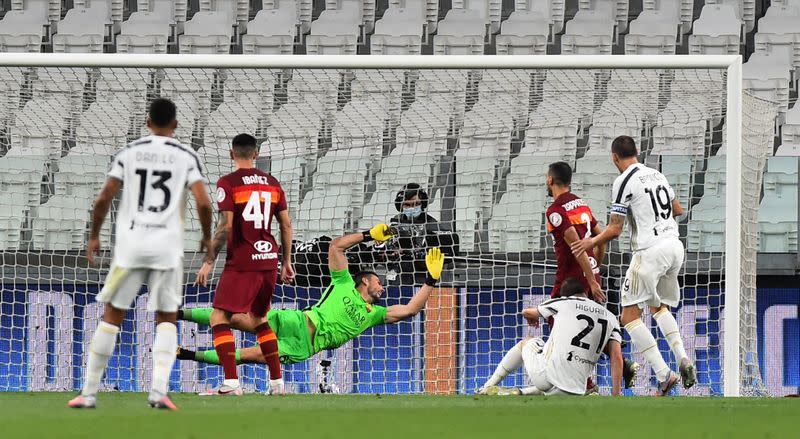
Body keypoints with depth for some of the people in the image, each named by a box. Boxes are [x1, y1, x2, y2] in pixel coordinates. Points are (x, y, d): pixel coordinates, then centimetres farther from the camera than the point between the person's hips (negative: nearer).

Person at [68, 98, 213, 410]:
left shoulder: (128, 153, 5)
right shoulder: (186, 157, 2)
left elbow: (103, 200, 1)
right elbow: (203, 203, -7)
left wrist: (94, 237, 15)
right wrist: (207, 238, 9)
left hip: (130, 244, 0)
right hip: (168, 246, 0)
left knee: (112, 315, 9)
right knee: (166, 319, 11)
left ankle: (89, 392, 8)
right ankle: (159, 390, -7)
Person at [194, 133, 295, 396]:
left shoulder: (228, 183, -7)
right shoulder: (272, 184, 10)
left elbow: (226, 226, -14)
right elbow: (286, 225, 12)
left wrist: (208, 262, -8)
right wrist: (286, 262, 21)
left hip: (241, 262, -6)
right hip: (269, 259, 6)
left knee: (219, 319, -4)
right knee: (260, 319, 20)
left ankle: (231, 382, -17)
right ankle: (277, 382, 17)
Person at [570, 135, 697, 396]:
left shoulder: (624, 182, -9)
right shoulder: (657, 175, 13)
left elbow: (615, 229, -9)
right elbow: (678, 210, 26)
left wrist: (592, 242, 8)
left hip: (650, 252, -8)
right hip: (675, 246, 8)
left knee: (630, 315, -1)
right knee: (659, 307, 25)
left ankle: (663, 374, -12)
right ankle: (682, 359, 5)